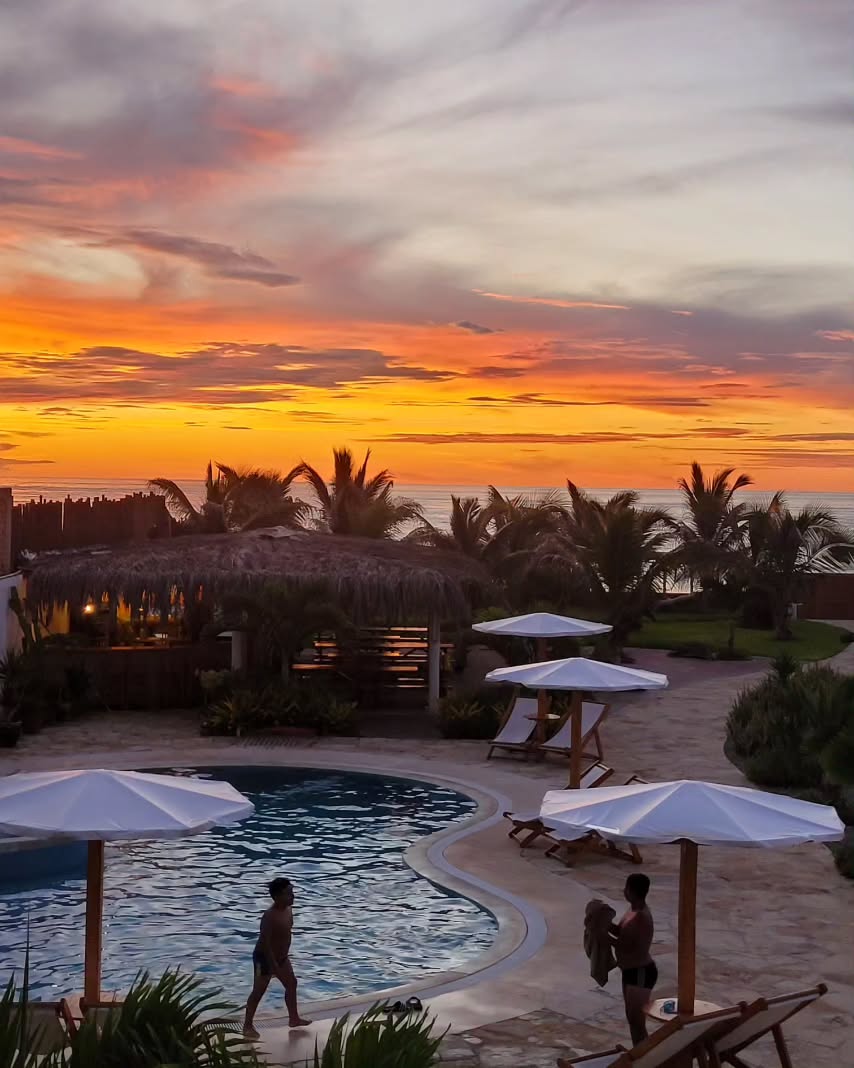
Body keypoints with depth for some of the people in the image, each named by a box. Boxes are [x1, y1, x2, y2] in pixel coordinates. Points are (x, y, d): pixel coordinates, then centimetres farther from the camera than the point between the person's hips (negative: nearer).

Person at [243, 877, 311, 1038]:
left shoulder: (288, 909, -3)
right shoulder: (270, 916, -31)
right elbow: (265, 943, -30)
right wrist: (274, 966, -27)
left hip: (281, 956, 9)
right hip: (265, 958, -9)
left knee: (291, 984, 19)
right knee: (258, 992, 4)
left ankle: (294, 1018, 37)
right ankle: (248, 1026, 18)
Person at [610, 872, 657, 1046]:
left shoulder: (642, 919, -27)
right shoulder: (634, 909, 3)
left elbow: (639, 953, -28)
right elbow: (622, 932, 15)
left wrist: (610, 941, -24)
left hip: (641, 973, -10)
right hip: (631, 971, 10)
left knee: (637, 1020, -2)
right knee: (631, 1017, 19)